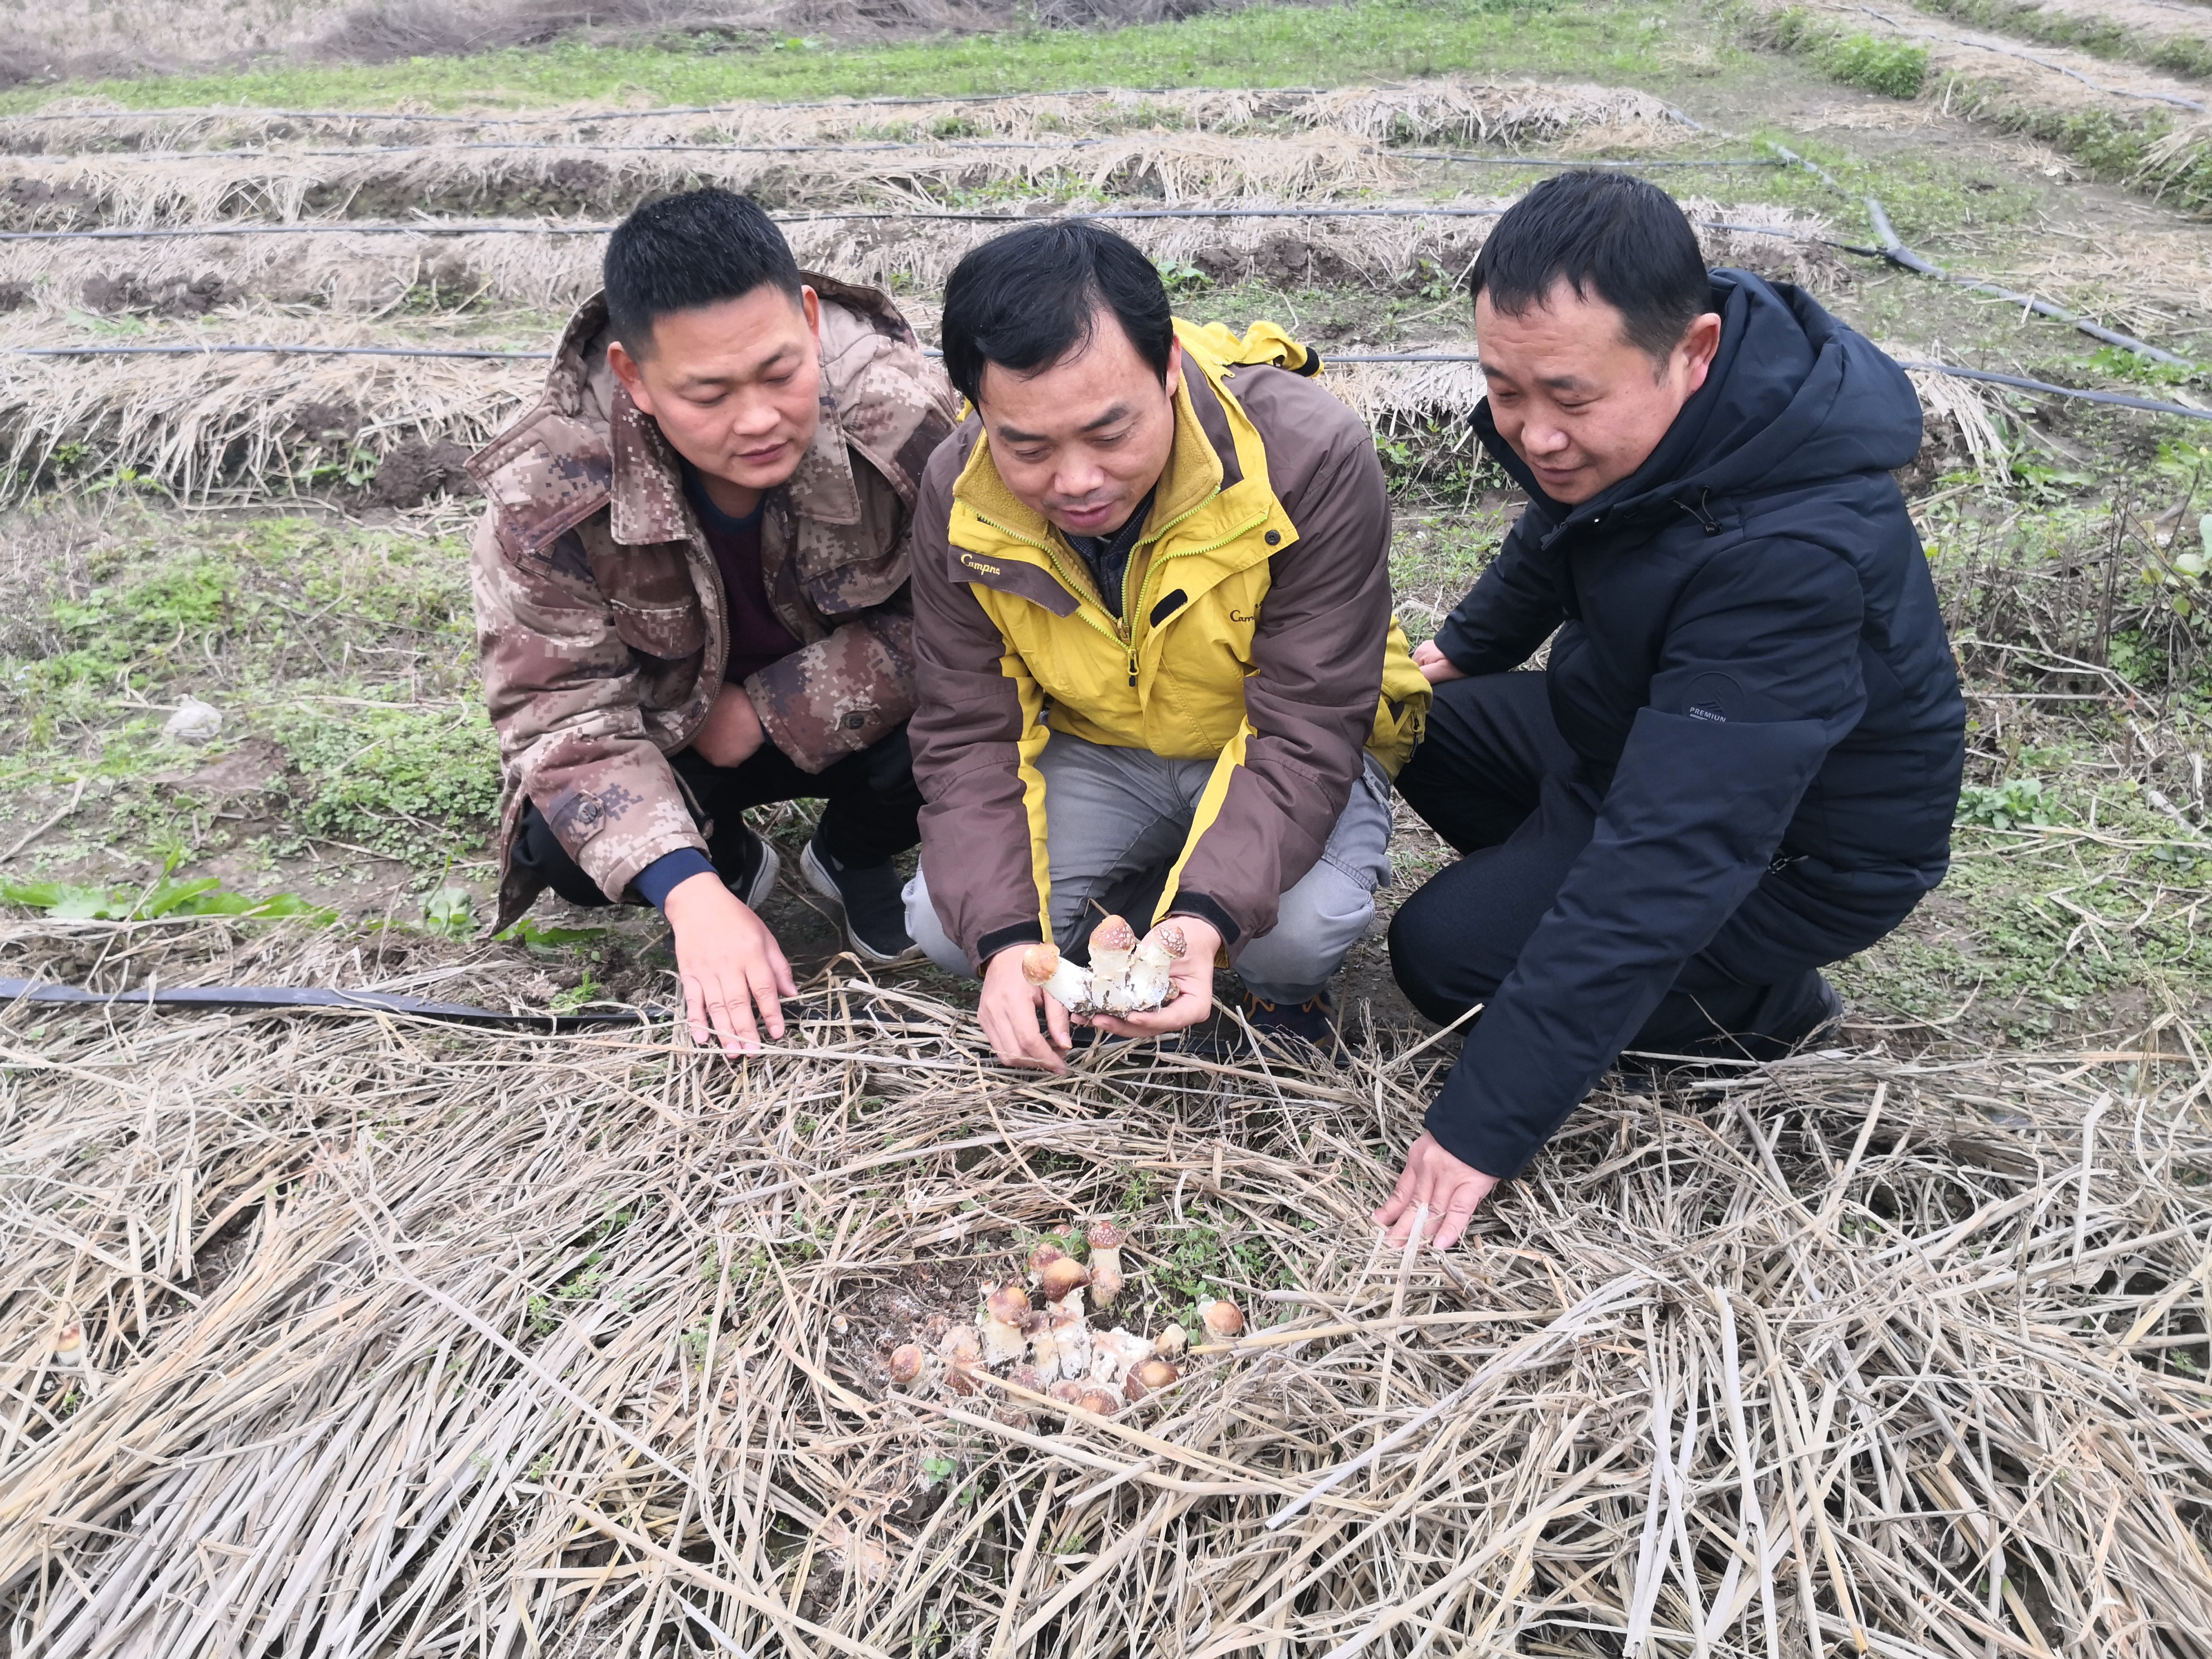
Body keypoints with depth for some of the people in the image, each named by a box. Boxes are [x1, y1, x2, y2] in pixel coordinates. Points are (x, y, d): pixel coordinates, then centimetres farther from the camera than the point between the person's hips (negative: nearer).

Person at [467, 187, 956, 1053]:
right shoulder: (547, 487, -27)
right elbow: (563, 709, -23)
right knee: (562, 848, -26)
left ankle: (855, 855, 7)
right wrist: (690, 895, -38)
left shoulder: (902, 412, -31)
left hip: (848, 715, 0)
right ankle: (732, 862, 11)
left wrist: (765, 710, -24)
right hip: (677, 734, 1)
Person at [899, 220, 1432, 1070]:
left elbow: (1304, 735, -29)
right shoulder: (958, 497, -20)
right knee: (945, 924, -18)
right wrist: (1006, 938, -32)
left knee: (1299, 926, -32)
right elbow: (968, 738, -15)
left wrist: (1206, 921, -44)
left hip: (1274, 753, -2)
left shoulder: (1311, 457, -31)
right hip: (1092, 752, 3)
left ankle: (1286, 991, 6)